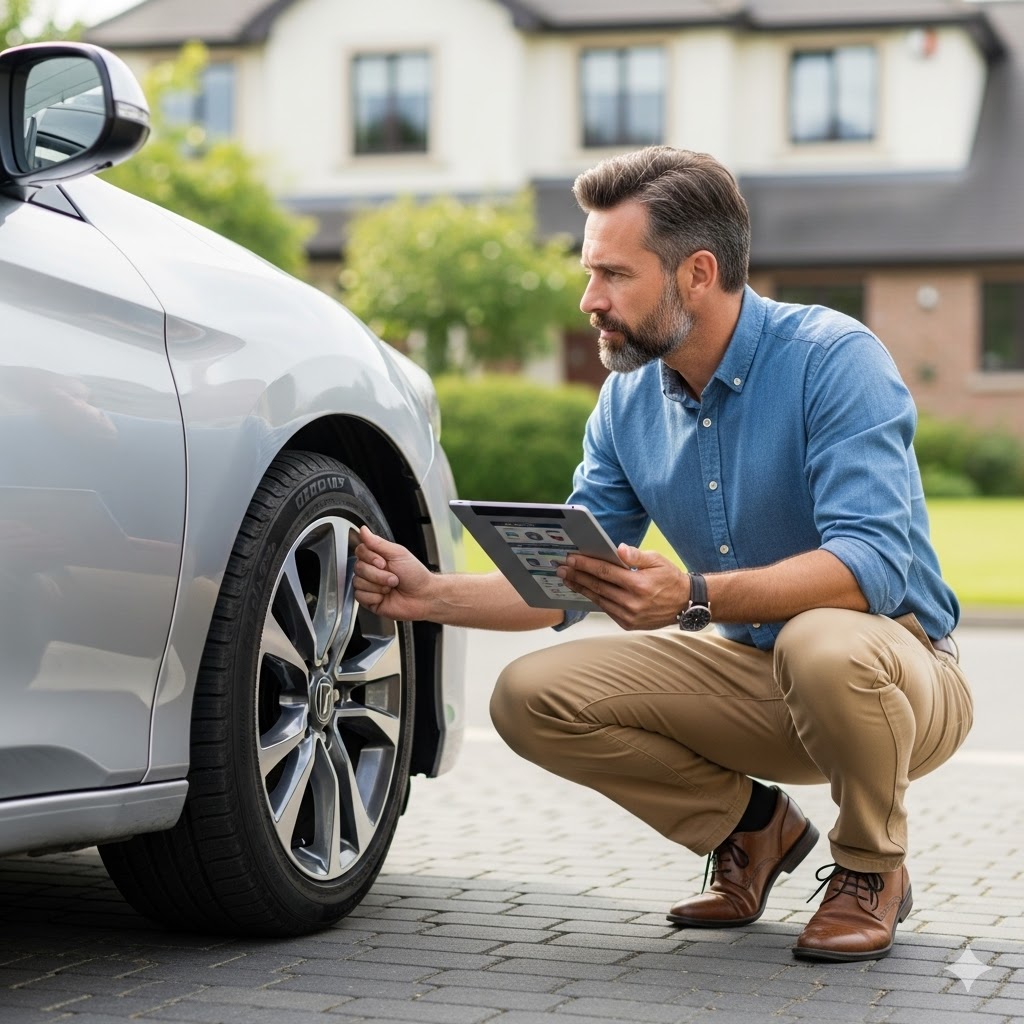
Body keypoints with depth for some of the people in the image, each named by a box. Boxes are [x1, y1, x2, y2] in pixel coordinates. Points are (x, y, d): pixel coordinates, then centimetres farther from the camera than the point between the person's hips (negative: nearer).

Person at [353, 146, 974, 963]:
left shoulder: (833, 358, -21)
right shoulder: (629, 400, 0)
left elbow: (871, 564, -33)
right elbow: (565, 585, 7)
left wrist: (694, 597, -45)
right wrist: (430, 596, -8)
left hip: (898, 668, -6)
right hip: (744, 671, 6)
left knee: (824, 644, -40)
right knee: (532, 697, -11)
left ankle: (872, 869, -8)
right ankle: (751, 826, 10)